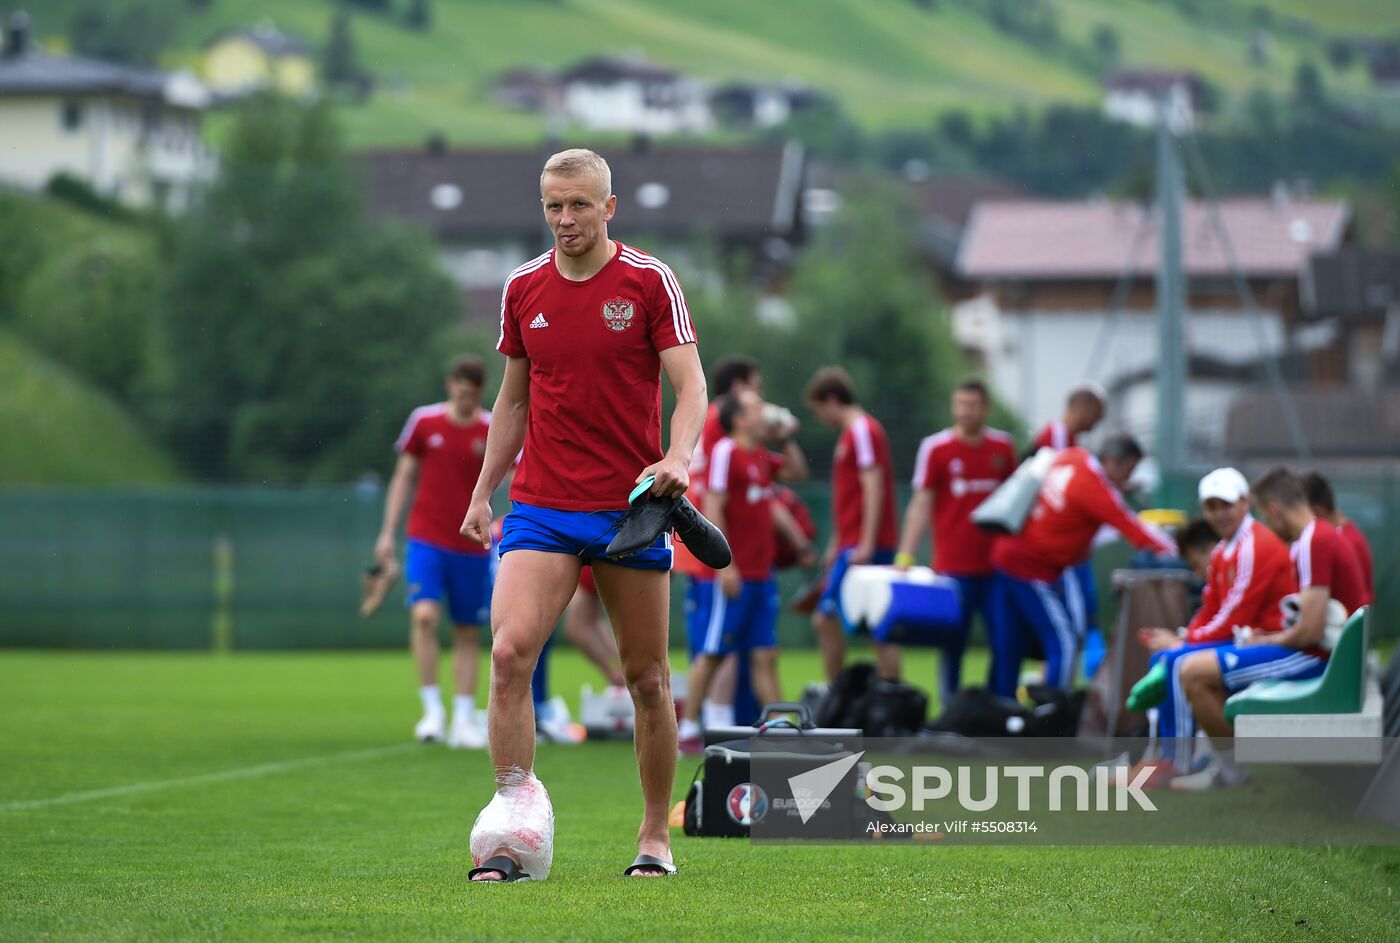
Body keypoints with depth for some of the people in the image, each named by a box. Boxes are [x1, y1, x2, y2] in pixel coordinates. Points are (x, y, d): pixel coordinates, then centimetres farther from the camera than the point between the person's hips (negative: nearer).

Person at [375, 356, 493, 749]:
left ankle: (464, 720, 11)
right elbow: (404, 477, 8)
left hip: (471, 546, 1)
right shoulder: (424, 421, 0)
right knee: (424, 615, -19)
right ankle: (432, 709, -12)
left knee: (467, 633, 5)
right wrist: (388, 532, 5)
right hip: (426, 539, -1)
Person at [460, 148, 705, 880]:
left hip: (632, 506, -2)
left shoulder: (649, 281, -3)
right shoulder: (523, 289, 8)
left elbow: (690, 385, -7)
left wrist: (677, 458, -26)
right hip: (541, 507, 2)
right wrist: (482, 493, 12)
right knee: (510, 653, -16)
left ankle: (656, 835, 18)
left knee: (647, 676, 4)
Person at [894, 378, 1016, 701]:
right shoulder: (935, 448, -2)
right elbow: (921, 504, -4)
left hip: (996, 564, 3)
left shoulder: (1003, 447, 7)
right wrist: (905, 556, -13)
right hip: (953, 566, -3)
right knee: (954, 645, 1)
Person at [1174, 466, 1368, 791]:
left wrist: (1266, 641, -6)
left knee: (1193, 672, -15)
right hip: (1321, 654, 11)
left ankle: (1230, 769, -2)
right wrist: (1270, 637, 11)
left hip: (1315, 657, -11)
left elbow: (1310, 631, -24)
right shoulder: (1326, 534, 13)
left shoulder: (1312, 544, -20)